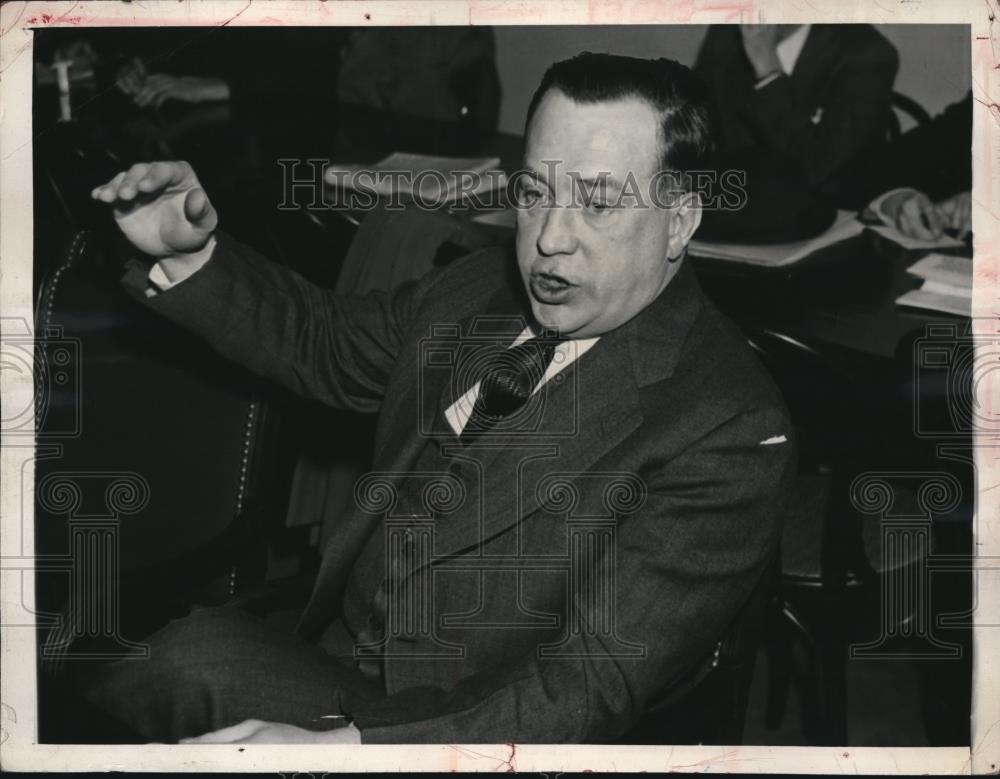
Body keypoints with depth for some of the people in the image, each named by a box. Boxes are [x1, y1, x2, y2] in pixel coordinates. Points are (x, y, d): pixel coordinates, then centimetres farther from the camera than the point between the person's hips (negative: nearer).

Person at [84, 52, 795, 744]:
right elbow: (329, 345, 22)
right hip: (324, 651, 6)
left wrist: (344, 743, -33)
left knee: (203, 658, -25)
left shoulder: (731, 435, -18)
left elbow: (589, 689, -23)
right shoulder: (479, 289, 4)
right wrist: (192, 253, 4)